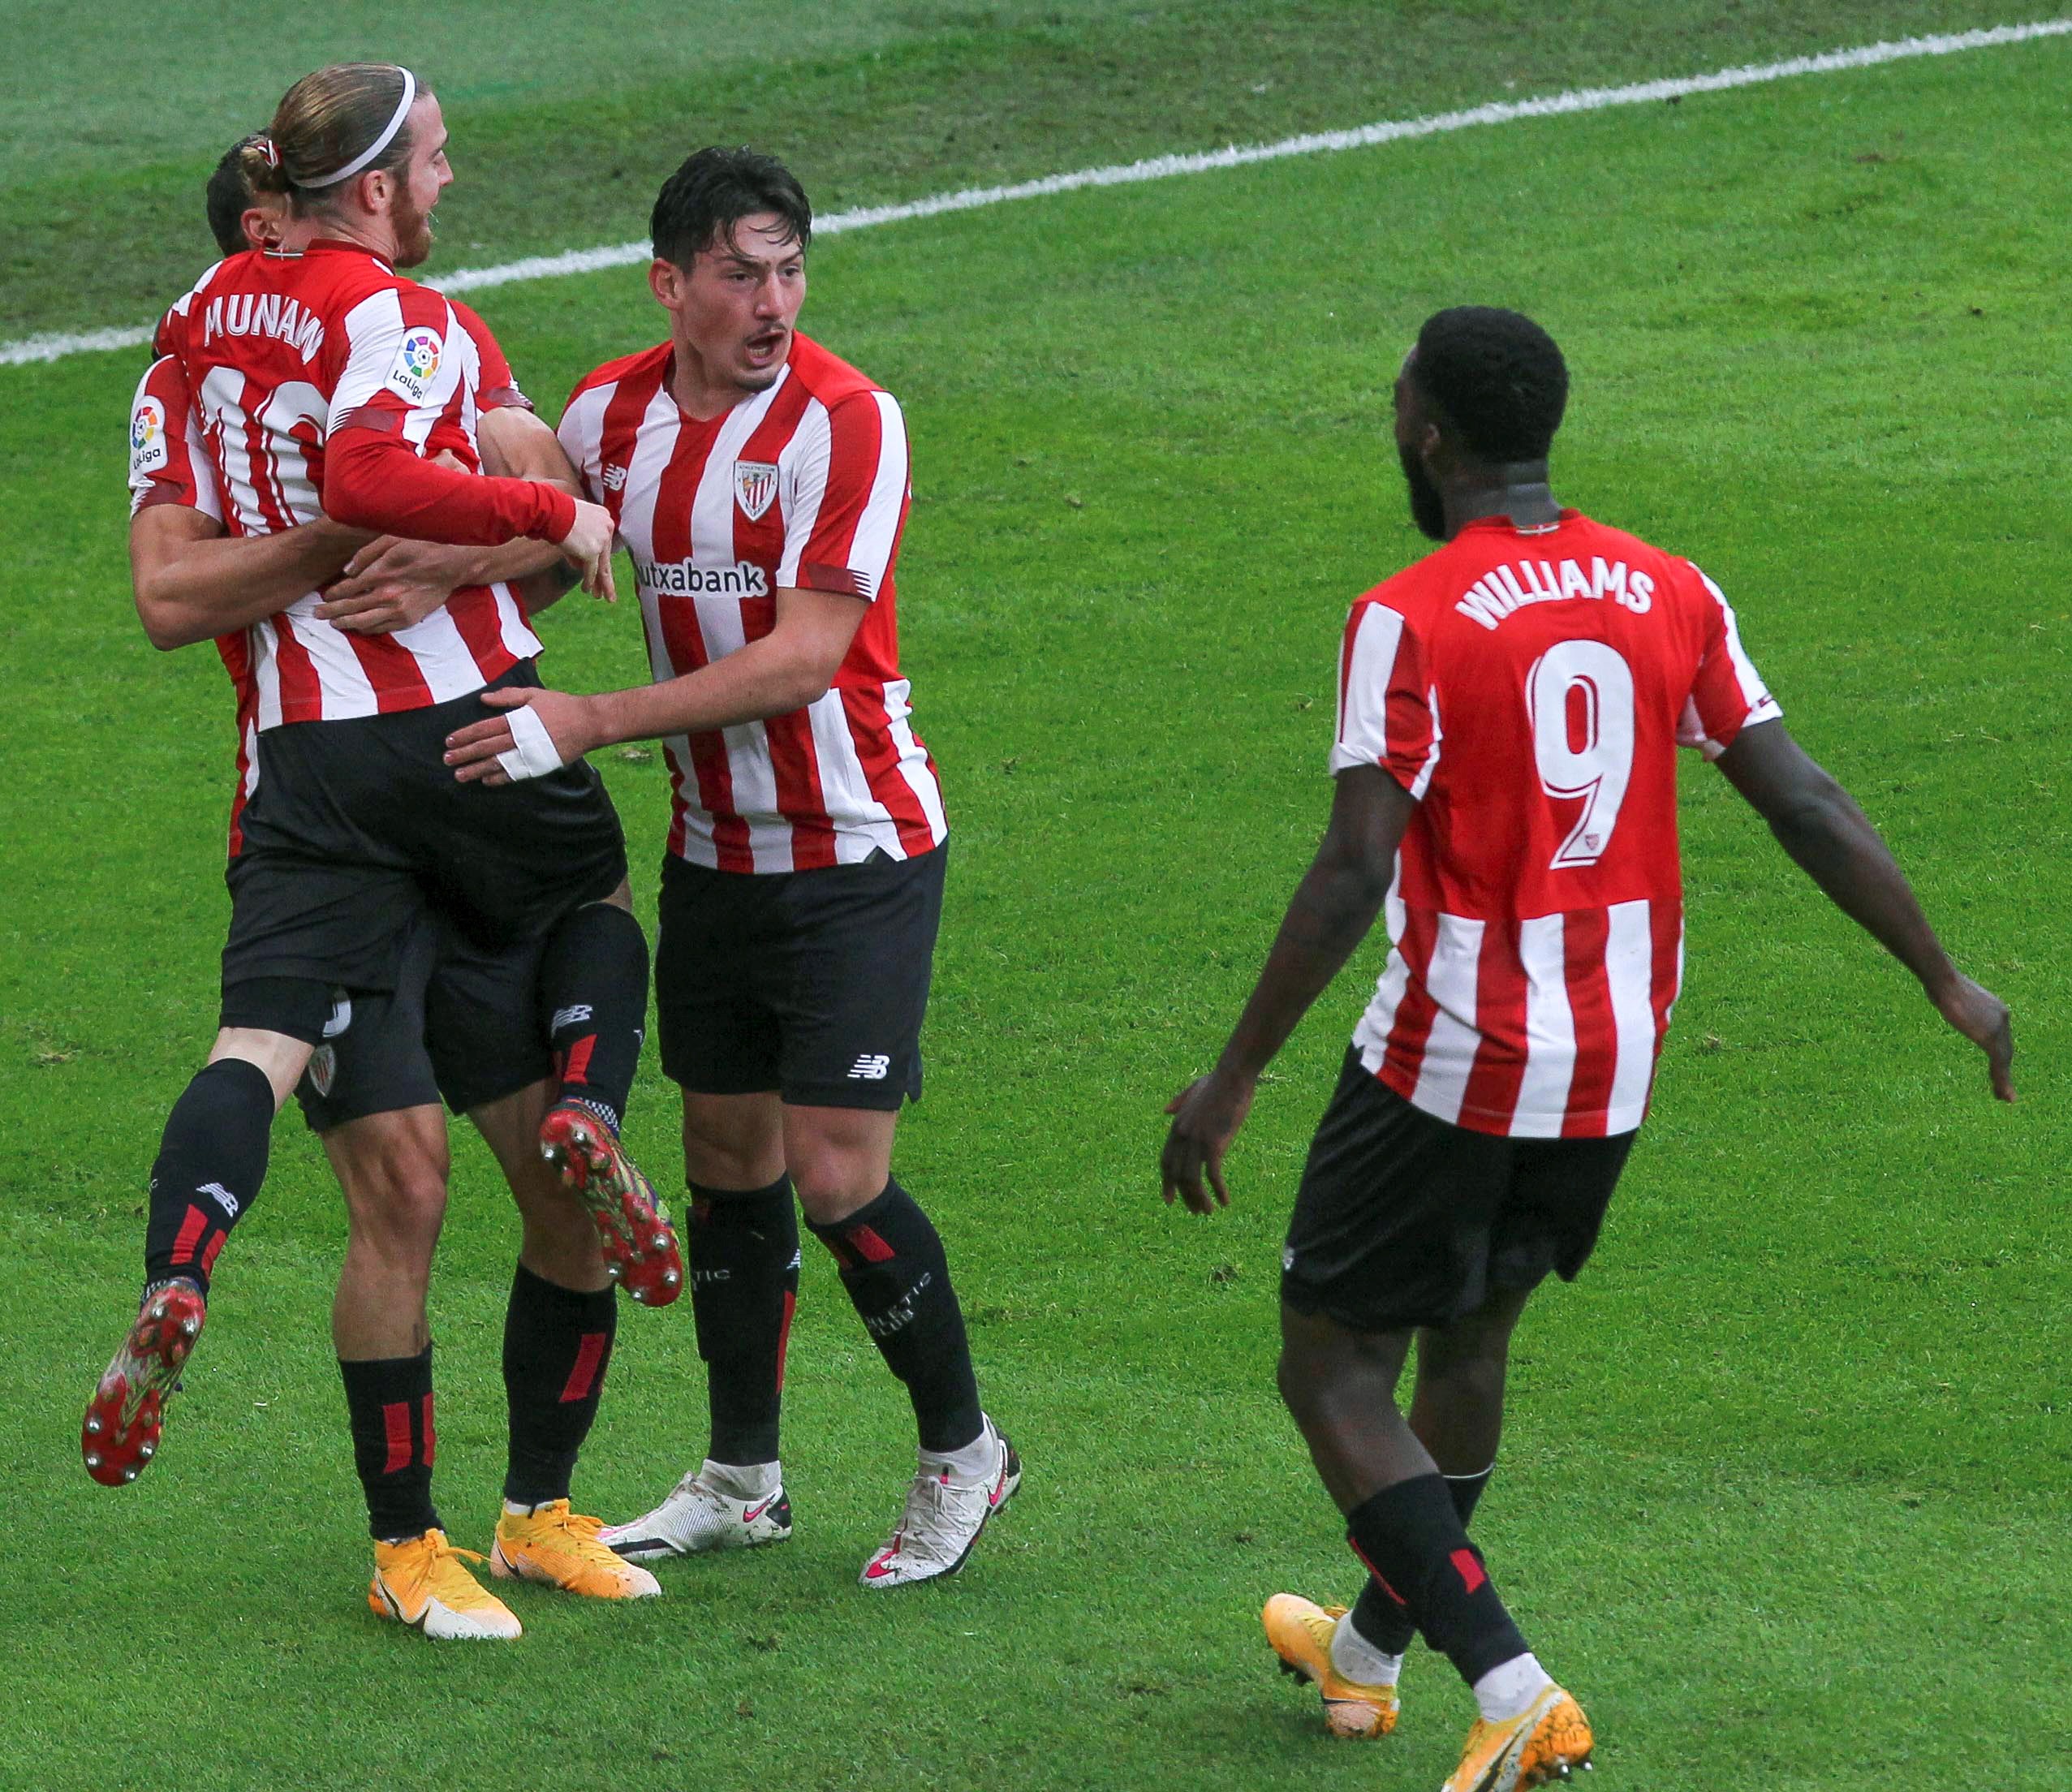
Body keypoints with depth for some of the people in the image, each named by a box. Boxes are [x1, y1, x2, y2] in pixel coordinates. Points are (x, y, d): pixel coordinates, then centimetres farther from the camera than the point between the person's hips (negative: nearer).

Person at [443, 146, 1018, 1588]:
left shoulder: (847, 419, -18)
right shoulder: (612, 414, 0)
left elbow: (804, 657, -23)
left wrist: (592, 722, -26)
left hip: (859, 857, -6)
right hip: (713, 857, 6)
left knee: (837, 1174, -9)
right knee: (726, 1158, 11)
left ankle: (964, 1453, 11)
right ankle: (743, 1480, 25)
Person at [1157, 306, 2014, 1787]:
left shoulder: (1409, 622, -16)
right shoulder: (1672, 597, 1)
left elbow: (1353, 874, -21)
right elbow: (1805, 804, 0)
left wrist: (1232, 1082, -16)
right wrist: (1949, 981, 9)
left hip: (1451, 1066, -6)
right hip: (1614, 1068, 6)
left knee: (1333, 1371, 4)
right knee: (1471, 1332, 26)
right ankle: (1370, 1651, 42)